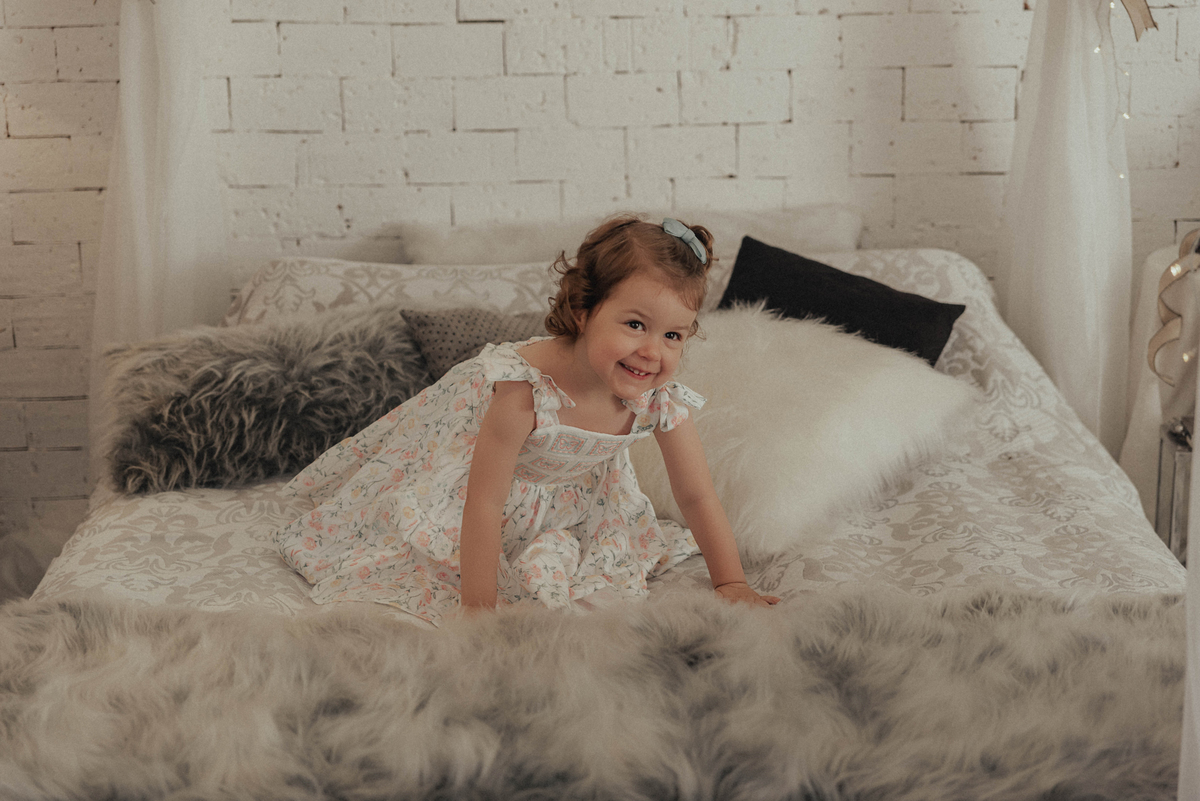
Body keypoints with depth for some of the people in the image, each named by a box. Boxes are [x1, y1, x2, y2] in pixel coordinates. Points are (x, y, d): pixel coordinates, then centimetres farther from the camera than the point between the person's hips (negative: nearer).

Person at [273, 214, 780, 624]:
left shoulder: (662, 400, -31)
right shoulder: (527, 388, -46)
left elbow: (697, 498, -15)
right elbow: (484, 505, -40)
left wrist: (731, 584, -15)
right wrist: (479, 611, -38)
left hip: (573, 491, 4)